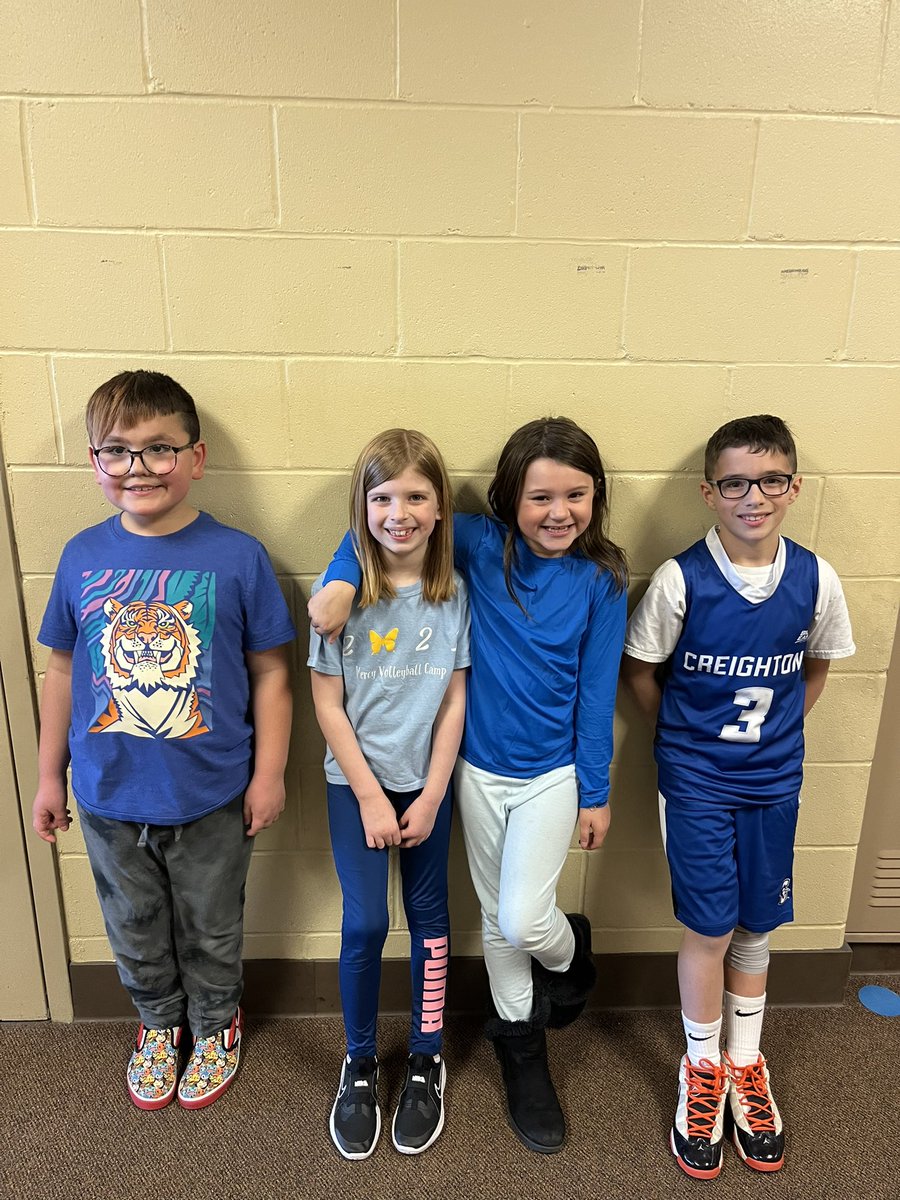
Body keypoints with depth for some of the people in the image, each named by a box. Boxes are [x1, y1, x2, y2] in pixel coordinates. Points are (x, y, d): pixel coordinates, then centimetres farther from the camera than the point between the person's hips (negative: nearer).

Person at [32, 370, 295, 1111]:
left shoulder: (238, 557, -16)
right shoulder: (82, 556, -7)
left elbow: (270, 673, -9)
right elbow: (64, 671, 3)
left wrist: (269, 773, -8)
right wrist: (51, 775, 8)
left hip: (210, 797, -2)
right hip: (109, 797, 3)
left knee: (211, 930, 20)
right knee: (135, 929, 25)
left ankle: (215, 1024, 49)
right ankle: (159, 1021, 53)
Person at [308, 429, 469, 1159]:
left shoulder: (456, 593, -9)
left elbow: (455, 700, -6)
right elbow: (327, 702, -9)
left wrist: (430, 798, -7)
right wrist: (370, 797, -9)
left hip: (428, 781, 1)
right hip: (356, 781, -1)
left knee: (428, 913, 13)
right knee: (365, 923, 0)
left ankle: (427, 1060, 34)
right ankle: (360, 1064, 27)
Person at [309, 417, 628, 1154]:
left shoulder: (600, 582, -11)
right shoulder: (483, 546, -10)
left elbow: (597, 693, -7)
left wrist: (596, 794, -2)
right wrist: (340, 579, -24)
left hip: (552, 774, -2)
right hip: (479, 769, 2)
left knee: (523, 922, -7)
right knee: (495, 919, 15)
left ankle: (571, 951, 31)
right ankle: (522, 1047, 40)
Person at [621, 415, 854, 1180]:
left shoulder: (815, 580, -8)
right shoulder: (680, 580, -17)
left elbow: (817, 666, 10)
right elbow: (639, 670, -6)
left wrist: (777, 730, 6)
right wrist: (685, 738, 1)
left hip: (774, 780, 3)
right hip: (696, 782, -3)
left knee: (756, 926, 17)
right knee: (710, 930, 6)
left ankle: (746, 1065, 39)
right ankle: (703, 1072, 31)